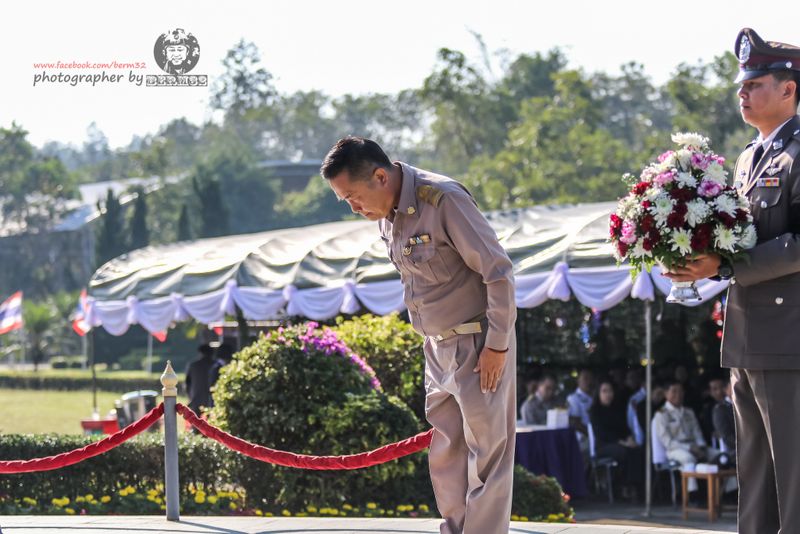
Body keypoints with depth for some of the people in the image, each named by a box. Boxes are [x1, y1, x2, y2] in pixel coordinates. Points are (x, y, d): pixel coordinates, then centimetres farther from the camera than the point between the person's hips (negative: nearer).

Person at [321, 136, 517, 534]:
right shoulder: (386, 214, 4)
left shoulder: (443, 200, -21)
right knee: (444, 454, 12)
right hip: (439, 348, 8)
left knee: (487, 451, -4)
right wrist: (430, 339, 16)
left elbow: (498, 271, -20)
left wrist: (497, 345, -18)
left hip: (479, 347, -8)